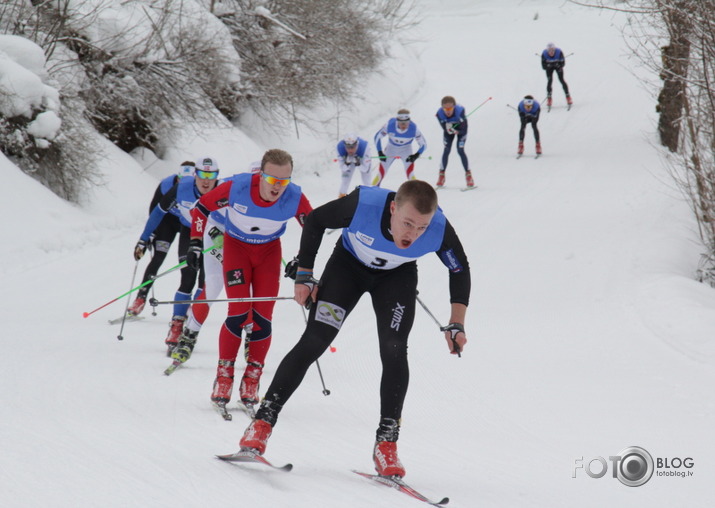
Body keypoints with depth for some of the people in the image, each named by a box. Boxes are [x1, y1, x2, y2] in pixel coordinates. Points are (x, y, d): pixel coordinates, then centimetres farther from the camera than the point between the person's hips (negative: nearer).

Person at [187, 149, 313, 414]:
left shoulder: (295, 199, -26)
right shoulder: (237, 188, -30)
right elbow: (203, 206, -11)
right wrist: (195, 242, -13)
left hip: (269, 250, 2)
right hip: (236, 245, -2)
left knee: (262, 317, -6)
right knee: (239, 313, -14)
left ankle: (252, 379, 9)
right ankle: (224, 376, 1)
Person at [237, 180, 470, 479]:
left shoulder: (440, 231, -33)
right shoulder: (363, 205, -39)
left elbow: (460, 270, -10)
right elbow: (315, 221, -17)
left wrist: (456, 324, -13)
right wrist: (304, 275, -13)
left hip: (398, 277, 1)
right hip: (349, 264, -1)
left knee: (394, 353, -14)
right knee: (313, 342, -10)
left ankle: (386, 443, -3)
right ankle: (263, 422, -4)